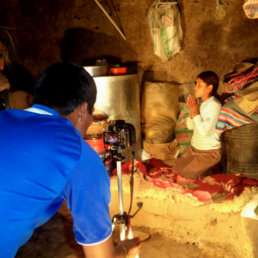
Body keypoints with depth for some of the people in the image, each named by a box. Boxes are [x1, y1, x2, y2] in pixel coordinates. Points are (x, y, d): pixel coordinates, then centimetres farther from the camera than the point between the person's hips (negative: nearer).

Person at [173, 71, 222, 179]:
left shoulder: (214, 105, -22)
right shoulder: (199, 101, 2)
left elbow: (205, 131, -26)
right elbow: (190, 126, 5)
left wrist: (196, 113, -20)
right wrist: (192, 112, -11)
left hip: (209, 152, -8)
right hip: (194, 148, 8)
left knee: (186, 175, -5)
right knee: (176, 169, 11)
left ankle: (213, 170, 12)